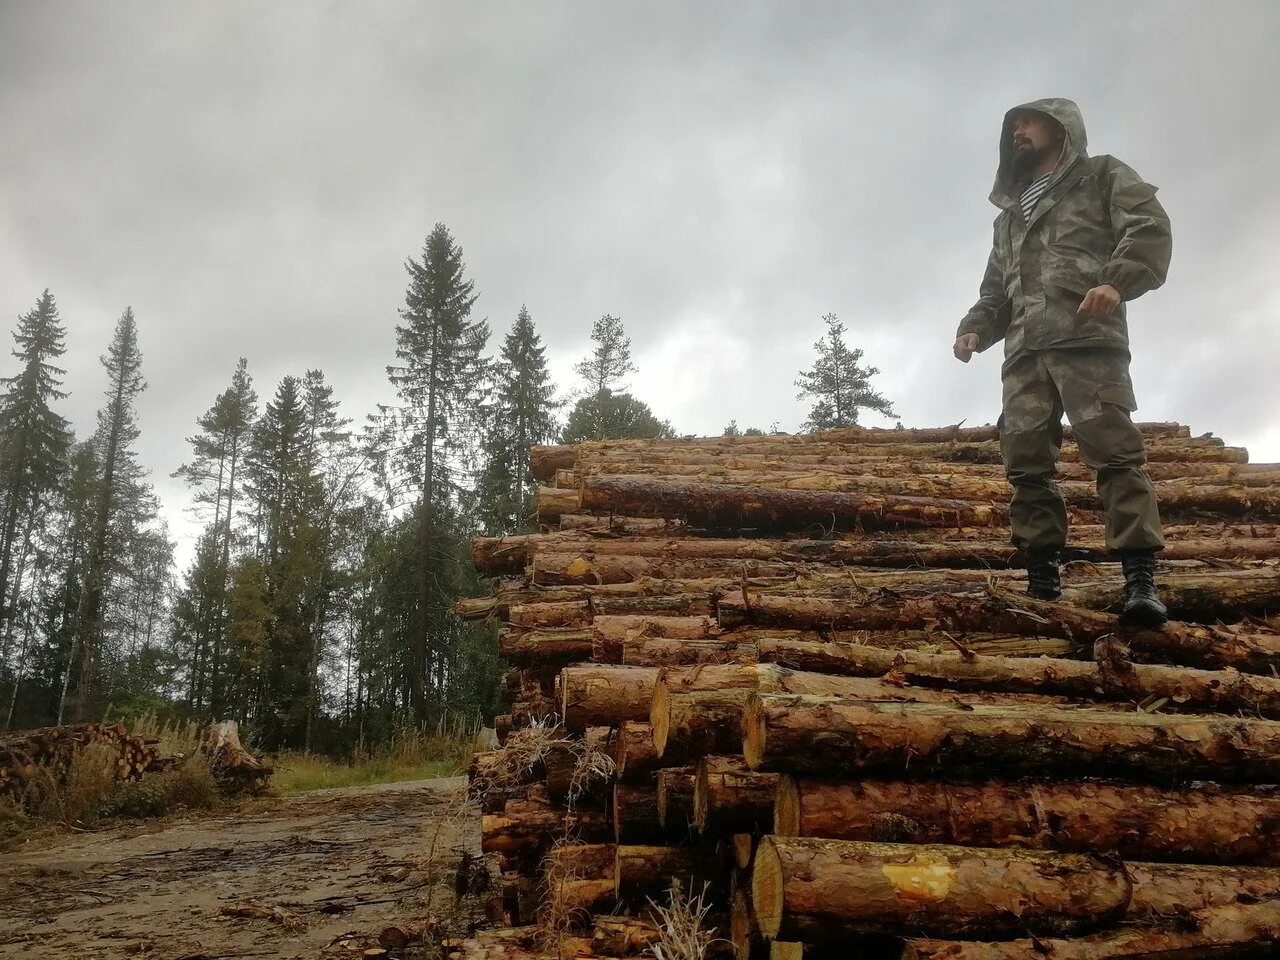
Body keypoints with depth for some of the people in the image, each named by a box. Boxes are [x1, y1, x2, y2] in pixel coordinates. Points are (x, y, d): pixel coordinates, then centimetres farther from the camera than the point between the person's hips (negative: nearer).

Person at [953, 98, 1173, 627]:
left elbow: (1150, 228, 1)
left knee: (1113, 450, -16)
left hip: (1086, 337, -6)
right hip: (1023, 351, 6)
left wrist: (1117, 280, -18)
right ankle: (1043, 575, -3)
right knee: (1025, 462, -5)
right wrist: (975, 328, 11)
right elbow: (994, 292, 32)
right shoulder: (1008, 216, 35)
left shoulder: (1101, 176, 17)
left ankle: (1140, 579, -20)